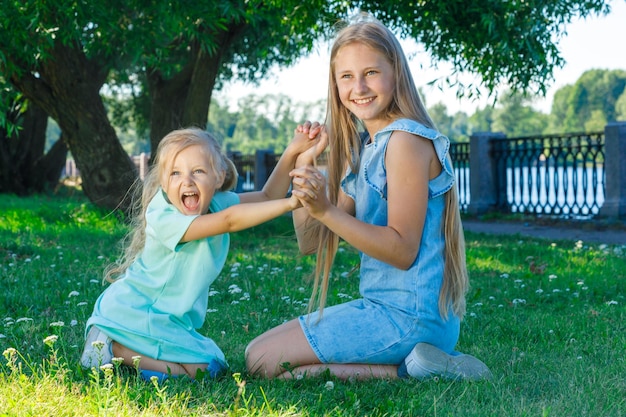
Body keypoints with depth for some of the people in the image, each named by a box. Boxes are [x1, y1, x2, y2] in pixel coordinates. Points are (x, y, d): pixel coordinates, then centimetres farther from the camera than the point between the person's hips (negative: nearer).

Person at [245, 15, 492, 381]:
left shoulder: (406, 140, -15)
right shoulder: (362, 147, 12)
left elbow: (402, 250, -20)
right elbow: (311, 242, 7)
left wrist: (327, 211, -27)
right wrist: (303, 166, -5)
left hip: (408, 314, -9)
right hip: (388, 306, 9)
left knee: (261, 360, -6)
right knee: (262, 348, 21)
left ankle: (406, 370, -6)